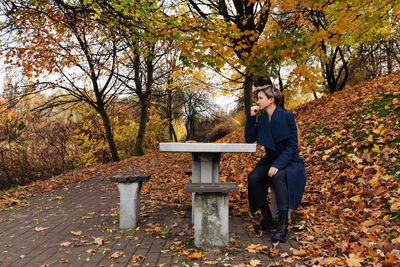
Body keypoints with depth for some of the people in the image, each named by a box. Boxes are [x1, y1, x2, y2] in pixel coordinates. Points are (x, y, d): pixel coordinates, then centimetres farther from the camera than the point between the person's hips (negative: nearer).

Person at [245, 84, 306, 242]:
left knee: (278, 176, -37)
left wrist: (278, 165, -25)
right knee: (253, 177, -23)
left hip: (289, 161, -5)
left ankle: (283, 227, -35)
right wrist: (251, 117, -7)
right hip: (270, 161, 5)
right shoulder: (261, 118, 6)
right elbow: (249, 139, 1)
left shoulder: (287, 116, -10)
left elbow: (292, 145, -14)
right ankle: (268, 220, -12)